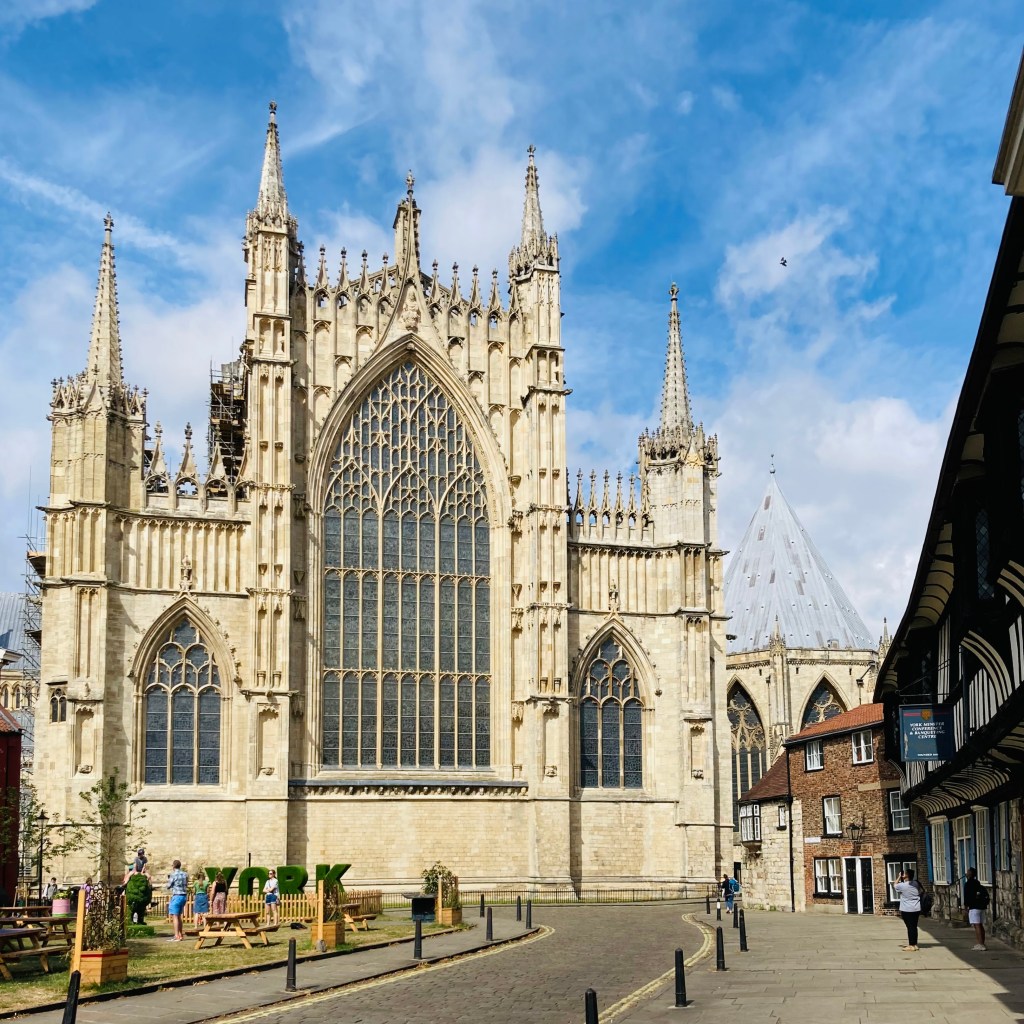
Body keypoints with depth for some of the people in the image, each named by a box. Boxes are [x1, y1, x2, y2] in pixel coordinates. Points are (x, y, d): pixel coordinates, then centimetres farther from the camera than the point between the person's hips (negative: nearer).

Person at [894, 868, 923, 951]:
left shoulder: (902, 885, -14)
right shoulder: (916, 884, 2)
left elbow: (895, 886, 7)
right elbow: (921, 891, 19)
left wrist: (899, 877, 9)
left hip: (906, 910, -5)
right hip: (916, 909, 5)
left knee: (910, 927, -2)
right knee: (914, 926, 12)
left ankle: (911, 946, 0)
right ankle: (914, 944, 18)